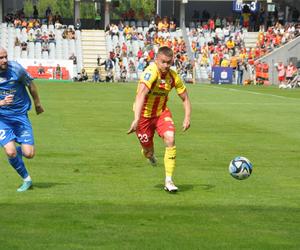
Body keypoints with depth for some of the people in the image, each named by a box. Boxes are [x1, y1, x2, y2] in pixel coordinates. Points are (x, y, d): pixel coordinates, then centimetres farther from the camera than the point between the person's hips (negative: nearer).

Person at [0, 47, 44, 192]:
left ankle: (20, 150, 29)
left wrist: (37, 104, 18)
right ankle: (26, 179, 9)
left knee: (29, 154, -9)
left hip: (20, 116, 0)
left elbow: (30, 85, 6)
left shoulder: (16, 68, -13)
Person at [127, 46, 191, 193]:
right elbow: (141, 95, -43)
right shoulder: (151, 73, -29)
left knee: (170, 139, -20)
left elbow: (185, 98, 4)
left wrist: (187, 118, -10)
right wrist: (136, 119, -55)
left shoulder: (173, 77, -10)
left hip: (162, 112, 3)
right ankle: (150, 155, 51)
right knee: (148, 149, 8)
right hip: (144, 114, -3)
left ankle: (169, 181, -15)